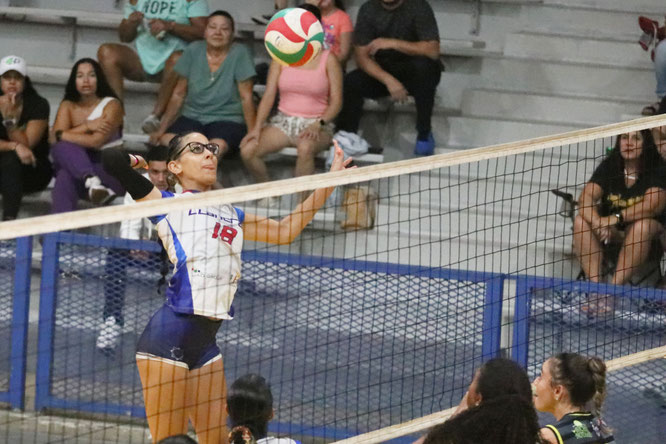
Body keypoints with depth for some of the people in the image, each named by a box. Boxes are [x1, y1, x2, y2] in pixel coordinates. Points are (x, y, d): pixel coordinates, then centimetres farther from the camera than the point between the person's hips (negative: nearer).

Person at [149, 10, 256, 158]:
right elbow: (178, 95, 8)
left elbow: (246, 98, -7)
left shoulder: (239, 53, -5)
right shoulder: (193, 51, 5)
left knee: (218, 145, -38)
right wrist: (161, 130, 4)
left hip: (228, 120, -3)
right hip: (193, 117, 3)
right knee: (167, 139, -29)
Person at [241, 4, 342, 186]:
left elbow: (336, 101, -3)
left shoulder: (328, 59, 0)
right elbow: (269, 95, 3)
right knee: (247, 150, -22)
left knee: (305, 148, -40)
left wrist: (318, 125, -20)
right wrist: (257, 127, -11)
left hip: (315, 125, -4)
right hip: (284, 121, 4)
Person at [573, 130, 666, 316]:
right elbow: (586, 198, -14)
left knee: (642, 226, -37)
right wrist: (598, 223, -35)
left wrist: (616, 218, -38)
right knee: (581, 220, -23)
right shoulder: (609, 167, -2)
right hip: (610, 233, 3)